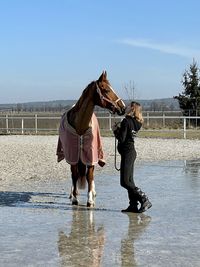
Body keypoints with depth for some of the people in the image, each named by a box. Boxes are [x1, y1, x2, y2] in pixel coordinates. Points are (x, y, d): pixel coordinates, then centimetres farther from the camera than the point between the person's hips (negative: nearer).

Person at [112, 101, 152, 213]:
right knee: (129, 180, 13)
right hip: (132, 152, 9)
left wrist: (115, 130, -4)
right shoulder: (136, 123, 10)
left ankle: (144, 200, -8)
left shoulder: (126, 121, -16)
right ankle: (133, 205, 15)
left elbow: (121, 139, -19)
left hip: (127, 153, -9)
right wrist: (119, 130, 8)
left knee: (125, 182, -6)